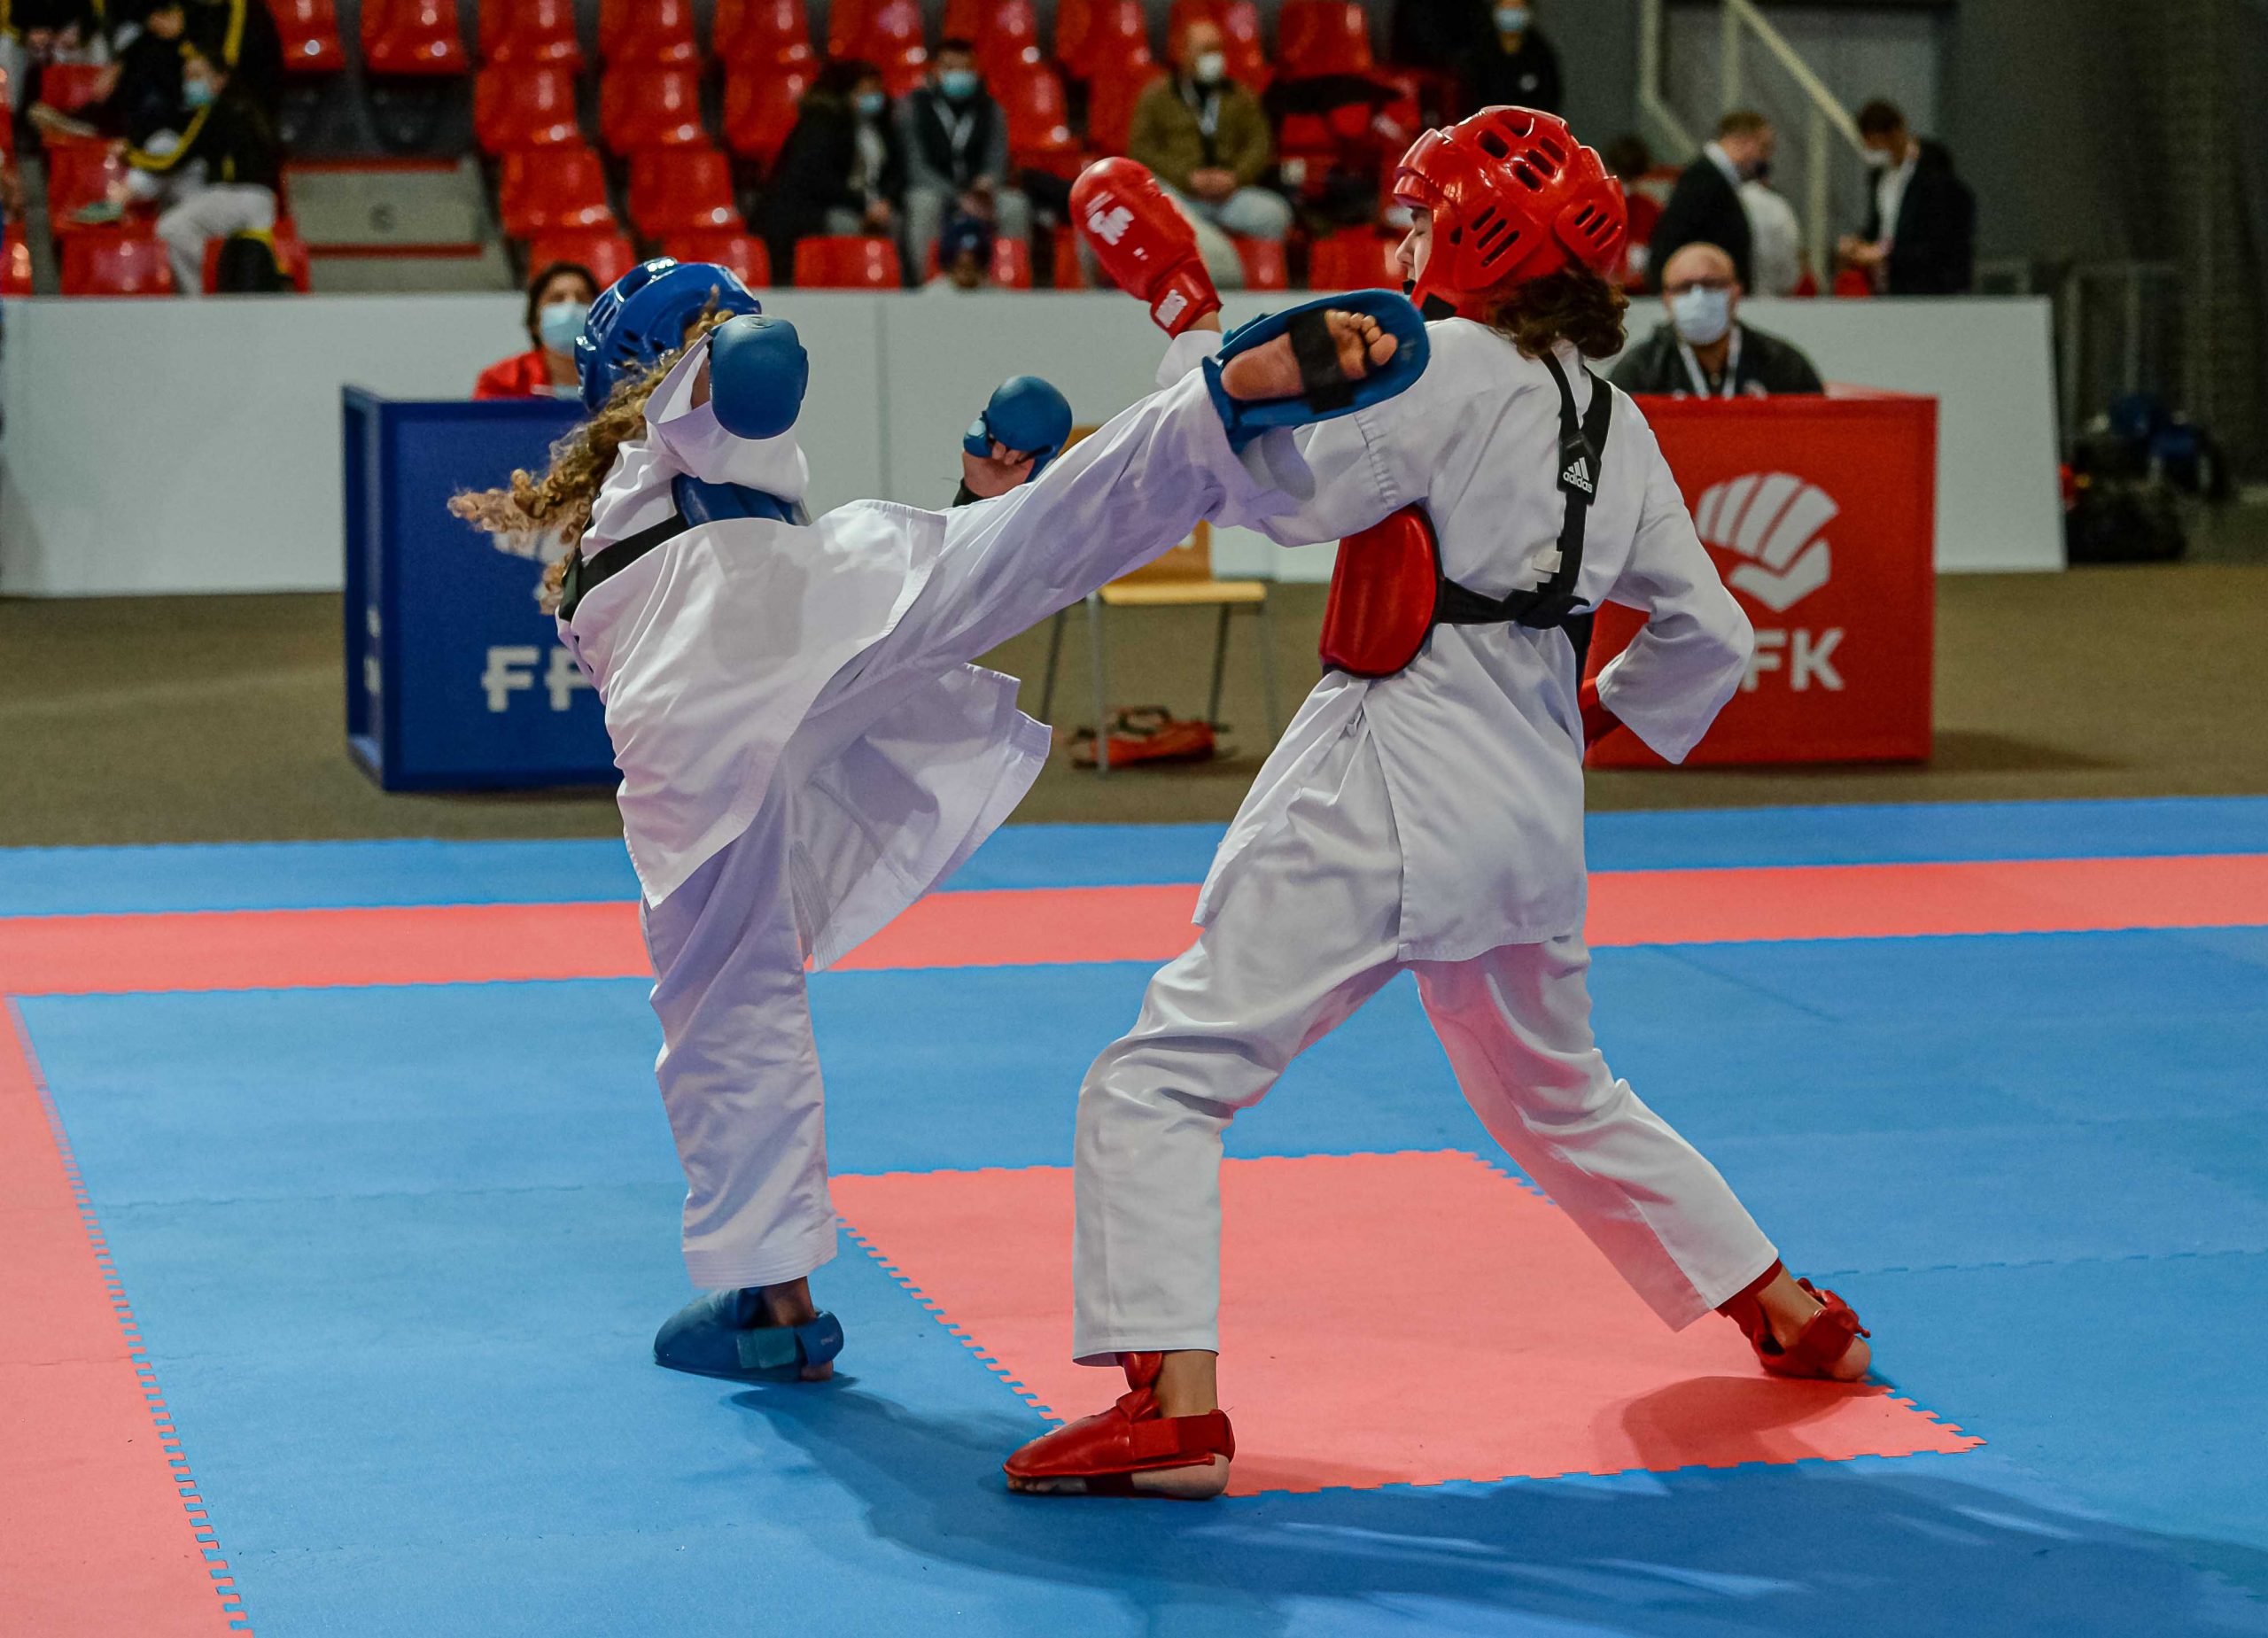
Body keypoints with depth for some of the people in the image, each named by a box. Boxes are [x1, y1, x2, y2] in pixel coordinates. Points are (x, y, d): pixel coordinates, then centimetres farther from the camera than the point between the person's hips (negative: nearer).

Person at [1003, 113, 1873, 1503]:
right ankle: (1794, 1317, 37)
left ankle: (1174, 1404, -19)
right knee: (1559, 1093, 29)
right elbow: (1710, 639, 17)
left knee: (1166, 1074, -7)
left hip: (1392, 783, -8)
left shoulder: (1458, 367, -11)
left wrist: (1195, 330, -7)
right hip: (1533, 800, 8)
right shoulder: (1614, 423, 12)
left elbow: (1291, 489, -16)